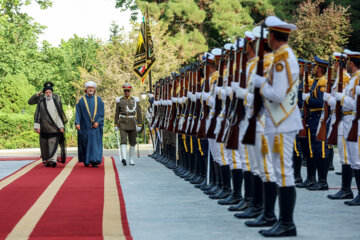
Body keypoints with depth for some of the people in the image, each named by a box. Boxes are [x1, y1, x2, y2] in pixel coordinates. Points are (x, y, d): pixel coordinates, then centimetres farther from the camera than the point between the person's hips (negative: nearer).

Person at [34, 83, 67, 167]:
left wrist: (61, 126, 3)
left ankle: (53, 160, -21)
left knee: (53, 143, -12)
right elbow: (37, 115, 3)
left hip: (54, 127, -1)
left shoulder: (56, 102, 6)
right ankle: (46, 160, 15)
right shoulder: (41, 103, 5)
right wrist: (37, 127, -3)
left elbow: (59, 114, 7)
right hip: (44, 128, 1)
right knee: (45, 145, 5)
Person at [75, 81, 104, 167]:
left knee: (95, 143, -6)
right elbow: (78, 113, -2)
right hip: (85, 126, 0)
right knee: (85, 143, 5)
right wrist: (77, 123, -16)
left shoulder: (98, 100, 6)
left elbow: (101, 113, 2)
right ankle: (86, 160, 18)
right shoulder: (81, 100, 4)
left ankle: (94, 161, -8)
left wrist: (98, 122, -12)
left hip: (96, 126, 0)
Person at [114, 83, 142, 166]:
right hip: (123, 123, -1)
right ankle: (123, 158, -28)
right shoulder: (119, 100, 3)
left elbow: (139, 113, 0)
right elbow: (117, 113, 6)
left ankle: (131, 159, 21)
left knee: (132, 142, 7)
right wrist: (115, 125, 3)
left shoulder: (135, 100, 1)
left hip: (132, 123, 1)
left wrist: (139, 125, -6)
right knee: (123, 140, -16)